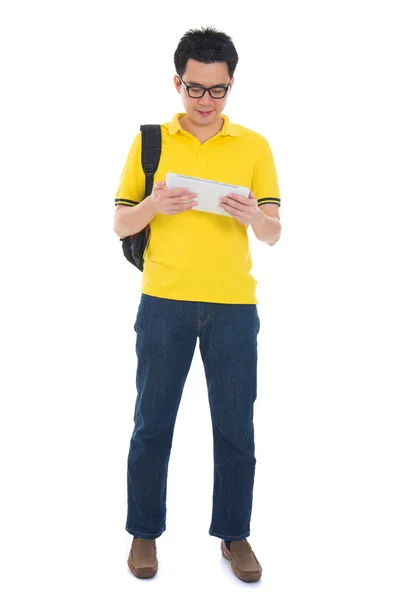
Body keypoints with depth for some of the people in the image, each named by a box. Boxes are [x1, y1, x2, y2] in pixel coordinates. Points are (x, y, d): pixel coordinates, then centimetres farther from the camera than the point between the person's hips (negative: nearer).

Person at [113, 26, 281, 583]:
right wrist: (153, 205, -13)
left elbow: (273, 235, 6)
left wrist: (255, 217, -16)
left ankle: (234, 535, 22)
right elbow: (120, 225, 7)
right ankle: (145, 531, 23)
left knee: (236, 427, 6)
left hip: (234, 306, 1)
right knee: (152, 423, 6)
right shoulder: (149, 141, 6)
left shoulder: (254, 146, 7)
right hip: (163, 302, 0)